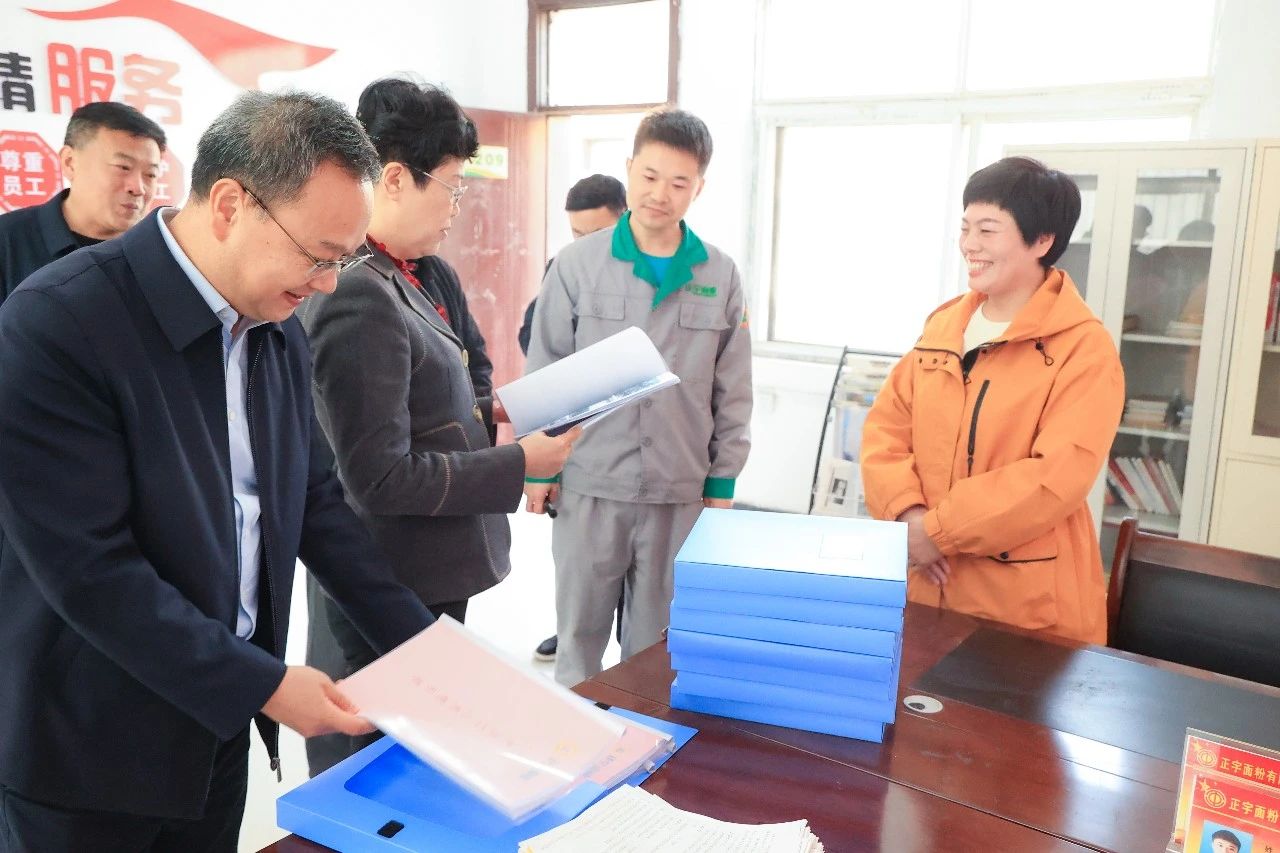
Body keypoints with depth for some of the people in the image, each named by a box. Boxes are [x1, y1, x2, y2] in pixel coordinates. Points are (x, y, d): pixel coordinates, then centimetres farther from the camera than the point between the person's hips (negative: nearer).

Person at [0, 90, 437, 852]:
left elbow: (313, 499, 5)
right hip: (85, 753, -6)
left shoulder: (281, 328, -1)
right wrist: (264, 684, -21)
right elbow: (87, 568, -24)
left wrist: (426, 645, 0)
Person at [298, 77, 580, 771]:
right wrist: (519, 466, -18)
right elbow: (380, 479, -25)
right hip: (398, 600, -9)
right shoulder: (358, 297, -24)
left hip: (427, 576, 9)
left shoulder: (388, 277, 6)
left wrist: (487, 413, 5)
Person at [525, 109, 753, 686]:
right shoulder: (577, 264, -3)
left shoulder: (721, 277, 1)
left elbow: (732, 392, 6)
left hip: (682, 491, 1)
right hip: (589, 484, -1)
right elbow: (544, 373, 2)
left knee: (655, 639, 14)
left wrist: (722, 483, 5)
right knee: (579, 632, 11)